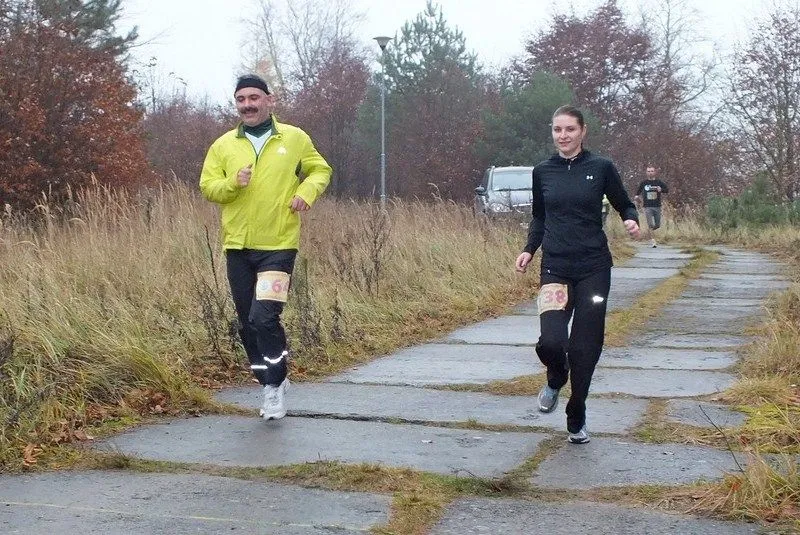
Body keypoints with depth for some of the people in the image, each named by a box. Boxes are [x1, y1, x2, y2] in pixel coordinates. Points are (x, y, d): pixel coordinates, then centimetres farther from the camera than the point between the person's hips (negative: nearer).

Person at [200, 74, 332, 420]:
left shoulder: (295, 138, 3)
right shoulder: (223, 145, 7)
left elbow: (320, 171, 13)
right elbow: (207, 186, 6)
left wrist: (306, 192, -7)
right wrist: (232, 183, -14)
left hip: (279, 246, -3)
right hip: (238, 247, 4)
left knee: (264, 317, -17)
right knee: (247, 323, 9)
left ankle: (275, 383, 0)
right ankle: (273, 383, 27)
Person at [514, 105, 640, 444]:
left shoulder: (601, 168, -2)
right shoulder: (543, 172, 5)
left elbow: (625, 206, 8)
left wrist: (632, 222, -14)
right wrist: (529, 250, 2)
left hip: (593, 268, -1)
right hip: (555, 268, 1)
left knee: (584, 347, -1)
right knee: (550, 342, -17)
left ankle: (576, 421, 20)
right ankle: (555, 382, 20)